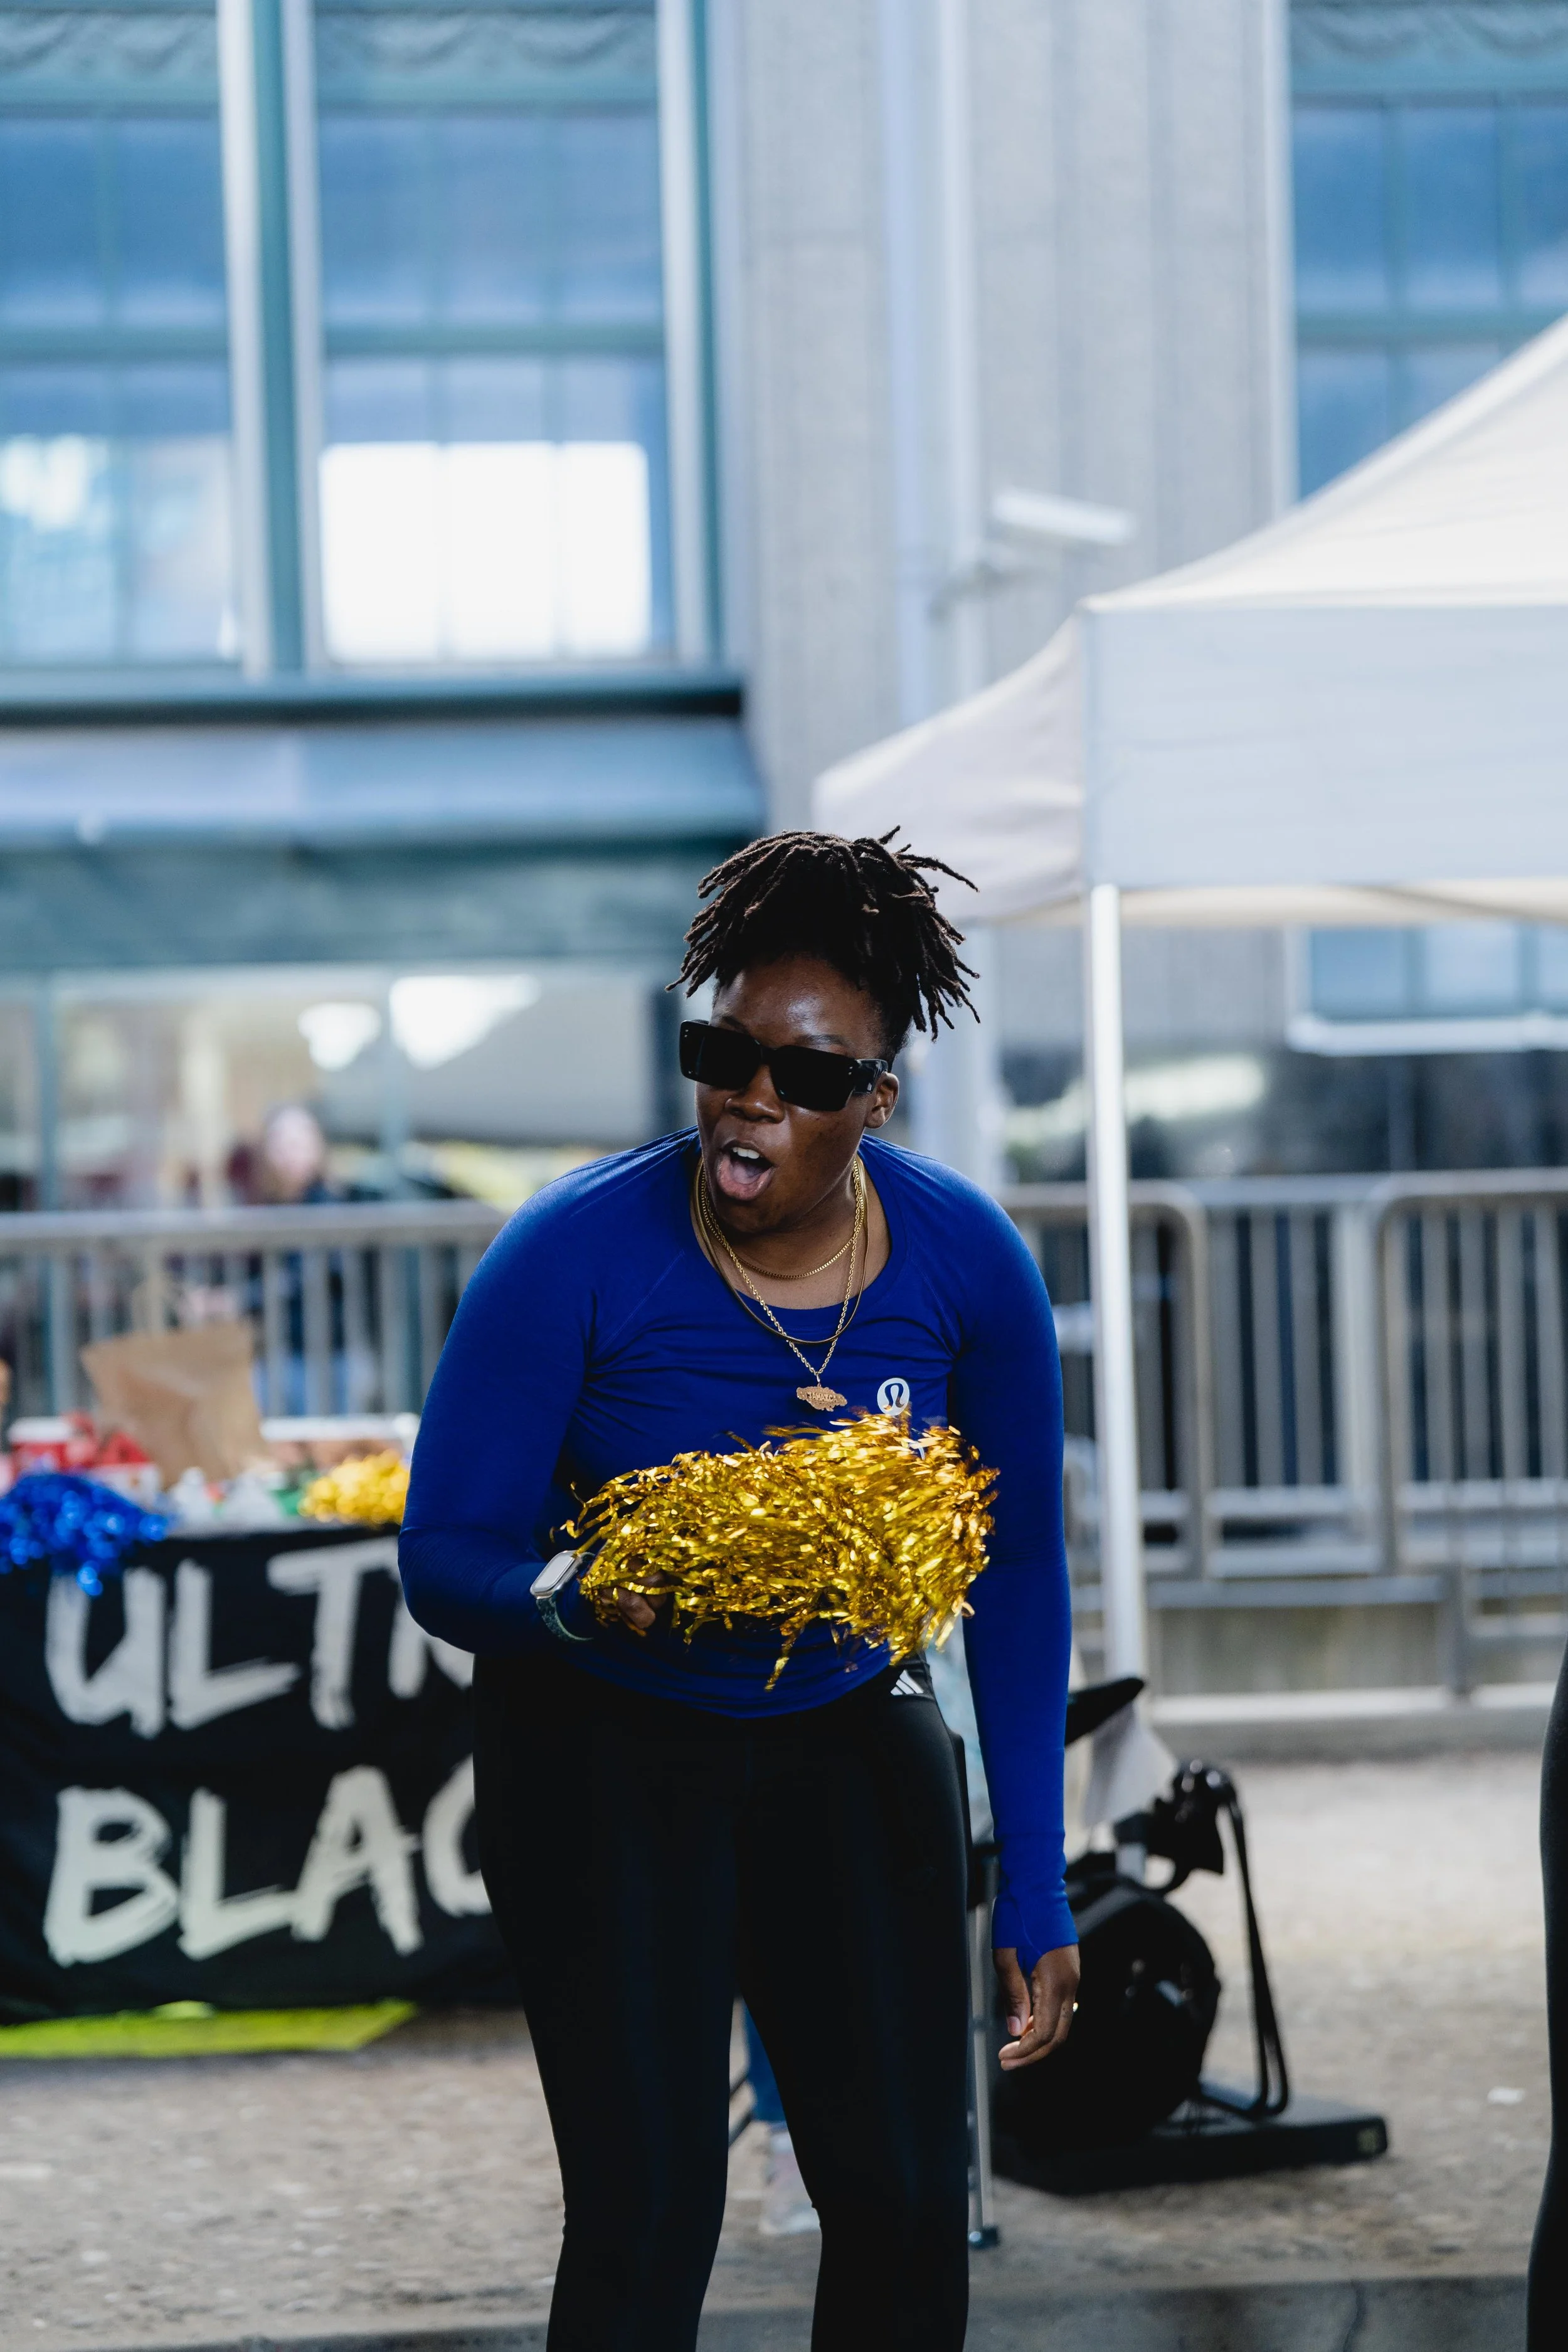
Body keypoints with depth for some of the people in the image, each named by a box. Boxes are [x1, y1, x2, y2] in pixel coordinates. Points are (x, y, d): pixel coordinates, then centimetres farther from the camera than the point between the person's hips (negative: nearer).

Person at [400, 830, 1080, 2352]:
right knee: (648, 2220, -9)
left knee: (909, 2204, 2)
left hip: (851, 1748, 3)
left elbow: (1016, 1581, -2)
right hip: (603, 1758, -3)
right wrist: (576, 1599, -40)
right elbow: (441, 1557, -16)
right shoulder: (575, 1255, -21)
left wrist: (1034, 1893, -4)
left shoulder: (968, 1263, -11)